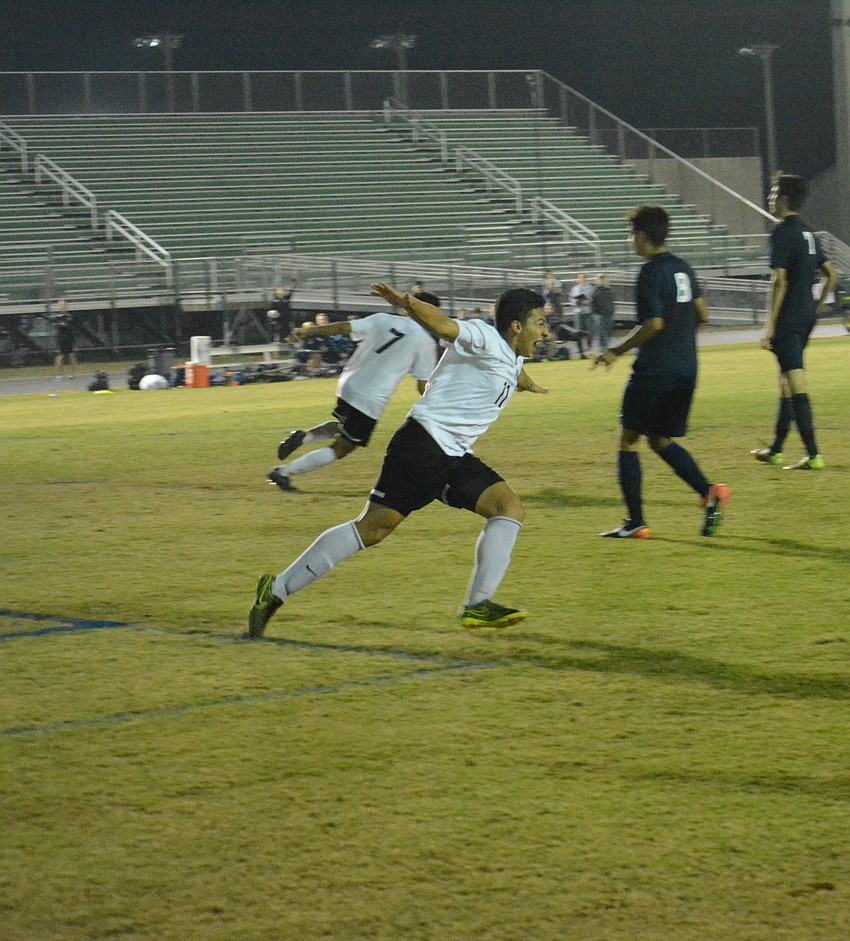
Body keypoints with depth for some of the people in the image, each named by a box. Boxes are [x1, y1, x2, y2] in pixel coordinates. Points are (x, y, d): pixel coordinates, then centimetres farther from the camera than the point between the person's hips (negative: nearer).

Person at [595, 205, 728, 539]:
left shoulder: (650, 273, -12)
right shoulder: (683, 268, 12)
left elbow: (654, 324, -19)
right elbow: (702, 314, 16)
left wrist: (616, 351, -10)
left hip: (654, 370, -8)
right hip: (686, 369, 8)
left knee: (628, 440, 3)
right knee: (661, 440, 18)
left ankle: (636, 522, -1)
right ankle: (709, 492, -4)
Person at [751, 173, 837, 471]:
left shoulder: (782, 233, -13)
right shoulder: (807, 233, 14)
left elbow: (780, 281, -19)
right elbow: (832, 274, 18)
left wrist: (770, 326, -17)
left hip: (788, 320, -9)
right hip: (806, 318, 9)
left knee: (796, 387, -9)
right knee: (787, 383, 17)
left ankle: (813, 455, -13)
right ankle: (776, 450, 26)